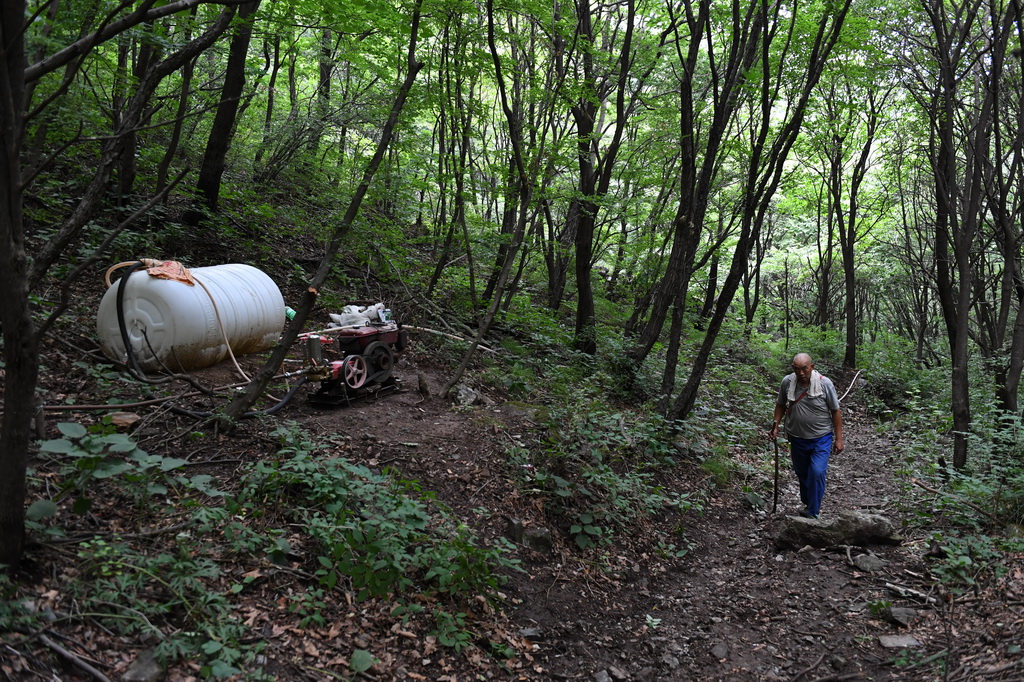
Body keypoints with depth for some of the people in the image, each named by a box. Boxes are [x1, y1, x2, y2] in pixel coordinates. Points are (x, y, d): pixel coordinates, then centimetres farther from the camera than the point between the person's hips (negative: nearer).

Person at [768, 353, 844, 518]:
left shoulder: (825, 383, -15)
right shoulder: (787, 382, -8)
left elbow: (835, 411, -6)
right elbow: (781, 405, 9)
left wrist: (838, 439, -4)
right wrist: (776, 425, -1)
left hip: (821, 438, -3)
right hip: (797, 438, 3)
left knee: (817, 472, -18)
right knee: (802, 474, 15)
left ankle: (812, 513, -9)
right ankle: (807, 503, 37)